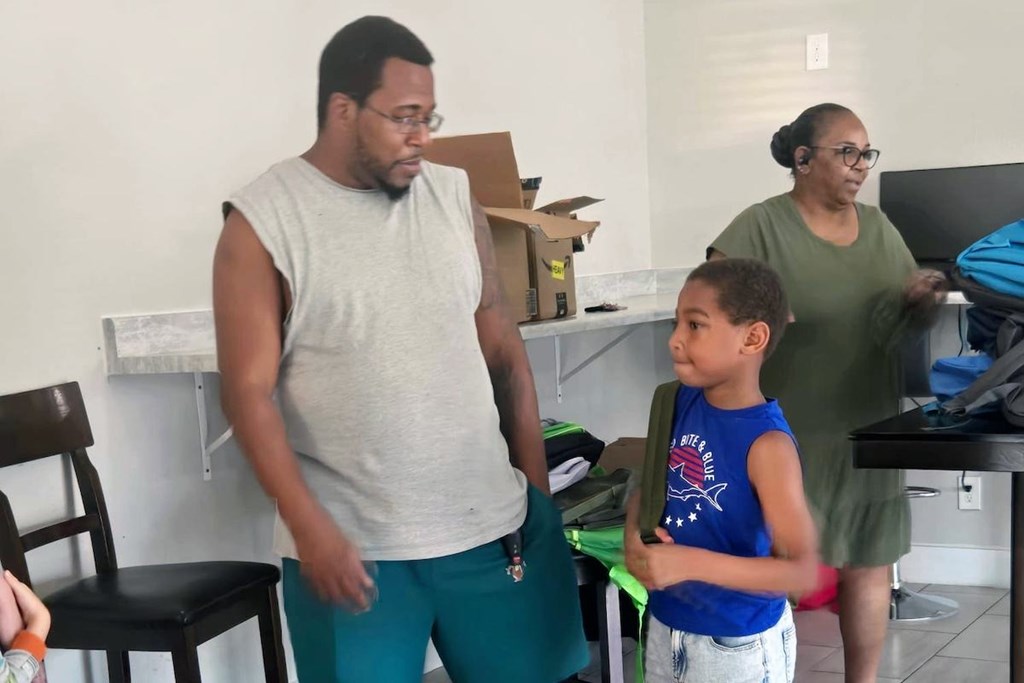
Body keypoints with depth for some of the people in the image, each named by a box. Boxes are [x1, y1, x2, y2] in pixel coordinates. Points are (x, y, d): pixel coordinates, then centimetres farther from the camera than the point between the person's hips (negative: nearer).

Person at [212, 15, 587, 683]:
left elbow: (505, 351, 9)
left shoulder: (455, 196, 5)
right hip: (349, 543, -3)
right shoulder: (261, 221, -6)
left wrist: (539, 488, 8)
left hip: (492, 522, 4)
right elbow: (249, 392, -8)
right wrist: (311, 529, -14)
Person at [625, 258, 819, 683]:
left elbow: (803, 571, -25)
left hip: (738, 646, -6)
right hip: (666, 624, 6)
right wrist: (634, 537, -9)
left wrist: (691, 563, -30)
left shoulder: (766, 443, -23)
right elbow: (650, 482, 11)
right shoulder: (681, 402, -4)